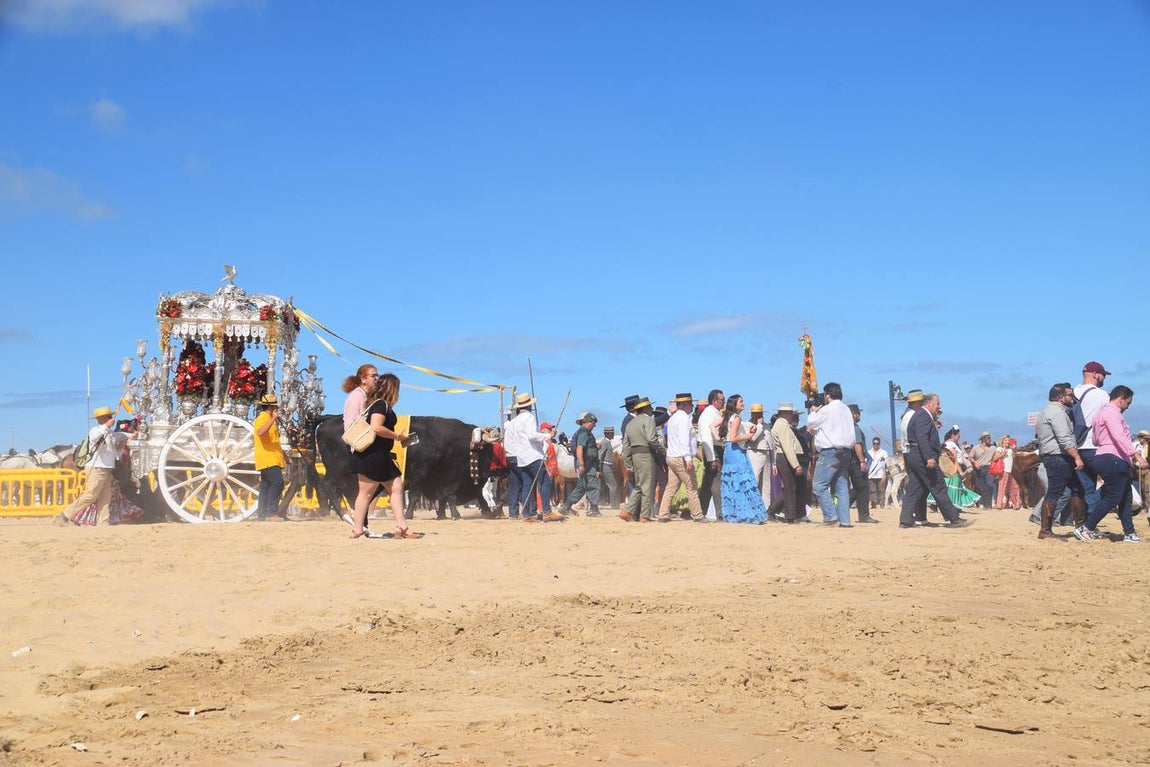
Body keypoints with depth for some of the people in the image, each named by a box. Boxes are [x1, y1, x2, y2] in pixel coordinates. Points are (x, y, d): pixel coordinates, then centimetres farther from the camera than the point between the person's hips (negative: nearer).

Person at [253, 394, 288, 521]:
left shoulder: (269, 419, 23)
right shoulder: (263, 418, -8)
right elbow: (260, 432, -31)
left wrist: (283, 454, 30)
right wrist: (273, 419, -29)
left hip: (272, 459, 10)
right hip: (267, 459, -10)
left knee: (266, 486, 9)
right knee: (277, 482, -20)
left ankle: (261, 514, 11)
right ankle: (271, 512, -21)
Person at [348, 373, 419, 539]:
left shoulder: (381, 405, 18)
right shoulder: (381, 404, -13)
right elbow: (376, 427, -25)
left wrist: (398, 437, 18)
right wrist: (397, 436, -14)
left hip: (381, 456, 10)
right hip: (372, 455, -10)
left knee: (397, 487, 7)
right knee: (366, 492, -4)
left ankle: (401, 527, 5)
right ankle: (357, 529, 2)